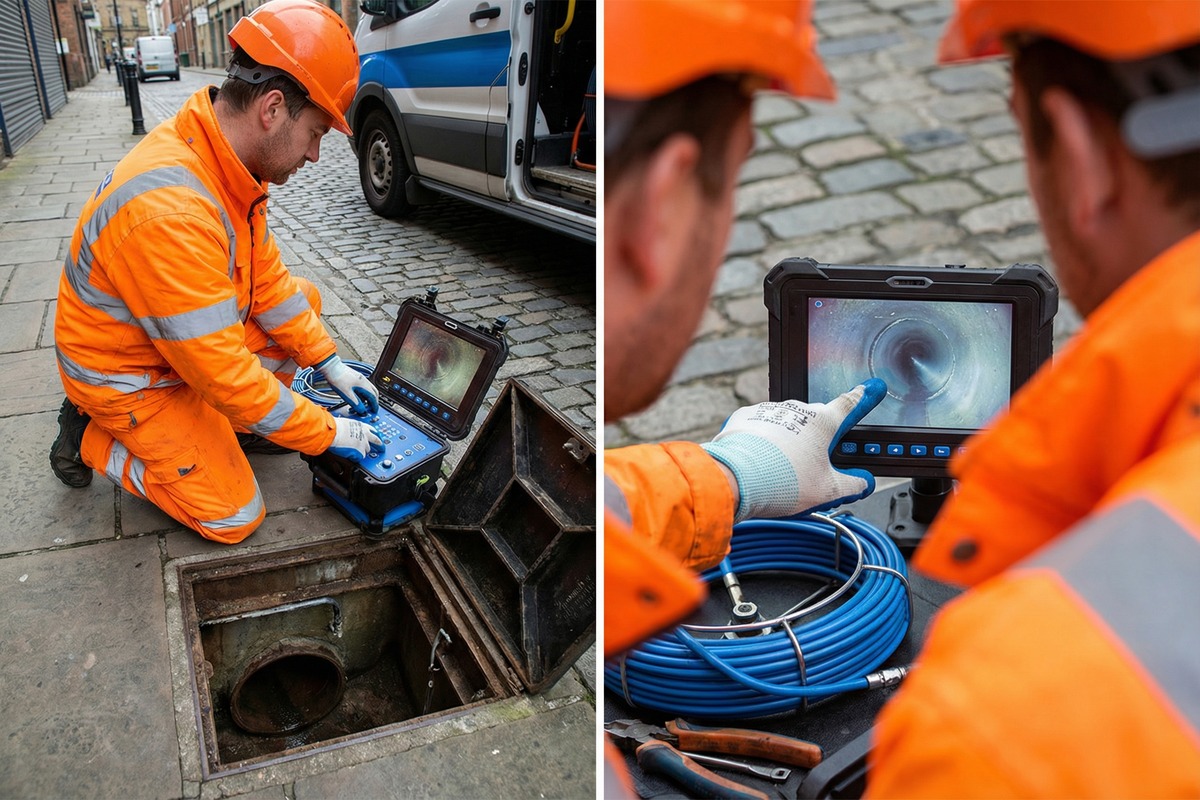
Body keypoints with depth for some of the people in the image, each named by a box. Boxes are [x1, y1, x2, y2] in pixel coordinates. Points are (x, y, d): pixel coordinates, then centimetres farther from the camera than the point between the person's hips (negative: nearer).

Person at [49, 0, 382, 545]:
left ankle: (241, 425, 14)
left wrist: (329, 364, 0)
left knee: (304, 298, 5)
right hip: (126, 374, -8)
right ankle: (90, 439, 8)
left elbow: (266, 276, 2)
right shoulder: (171, 212, -39)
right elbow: (222, 372, -33)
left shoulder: (230, 164, -10)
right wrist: (325, 432, -23)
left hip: (193, 334, 8)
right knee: (234, 517, -8)